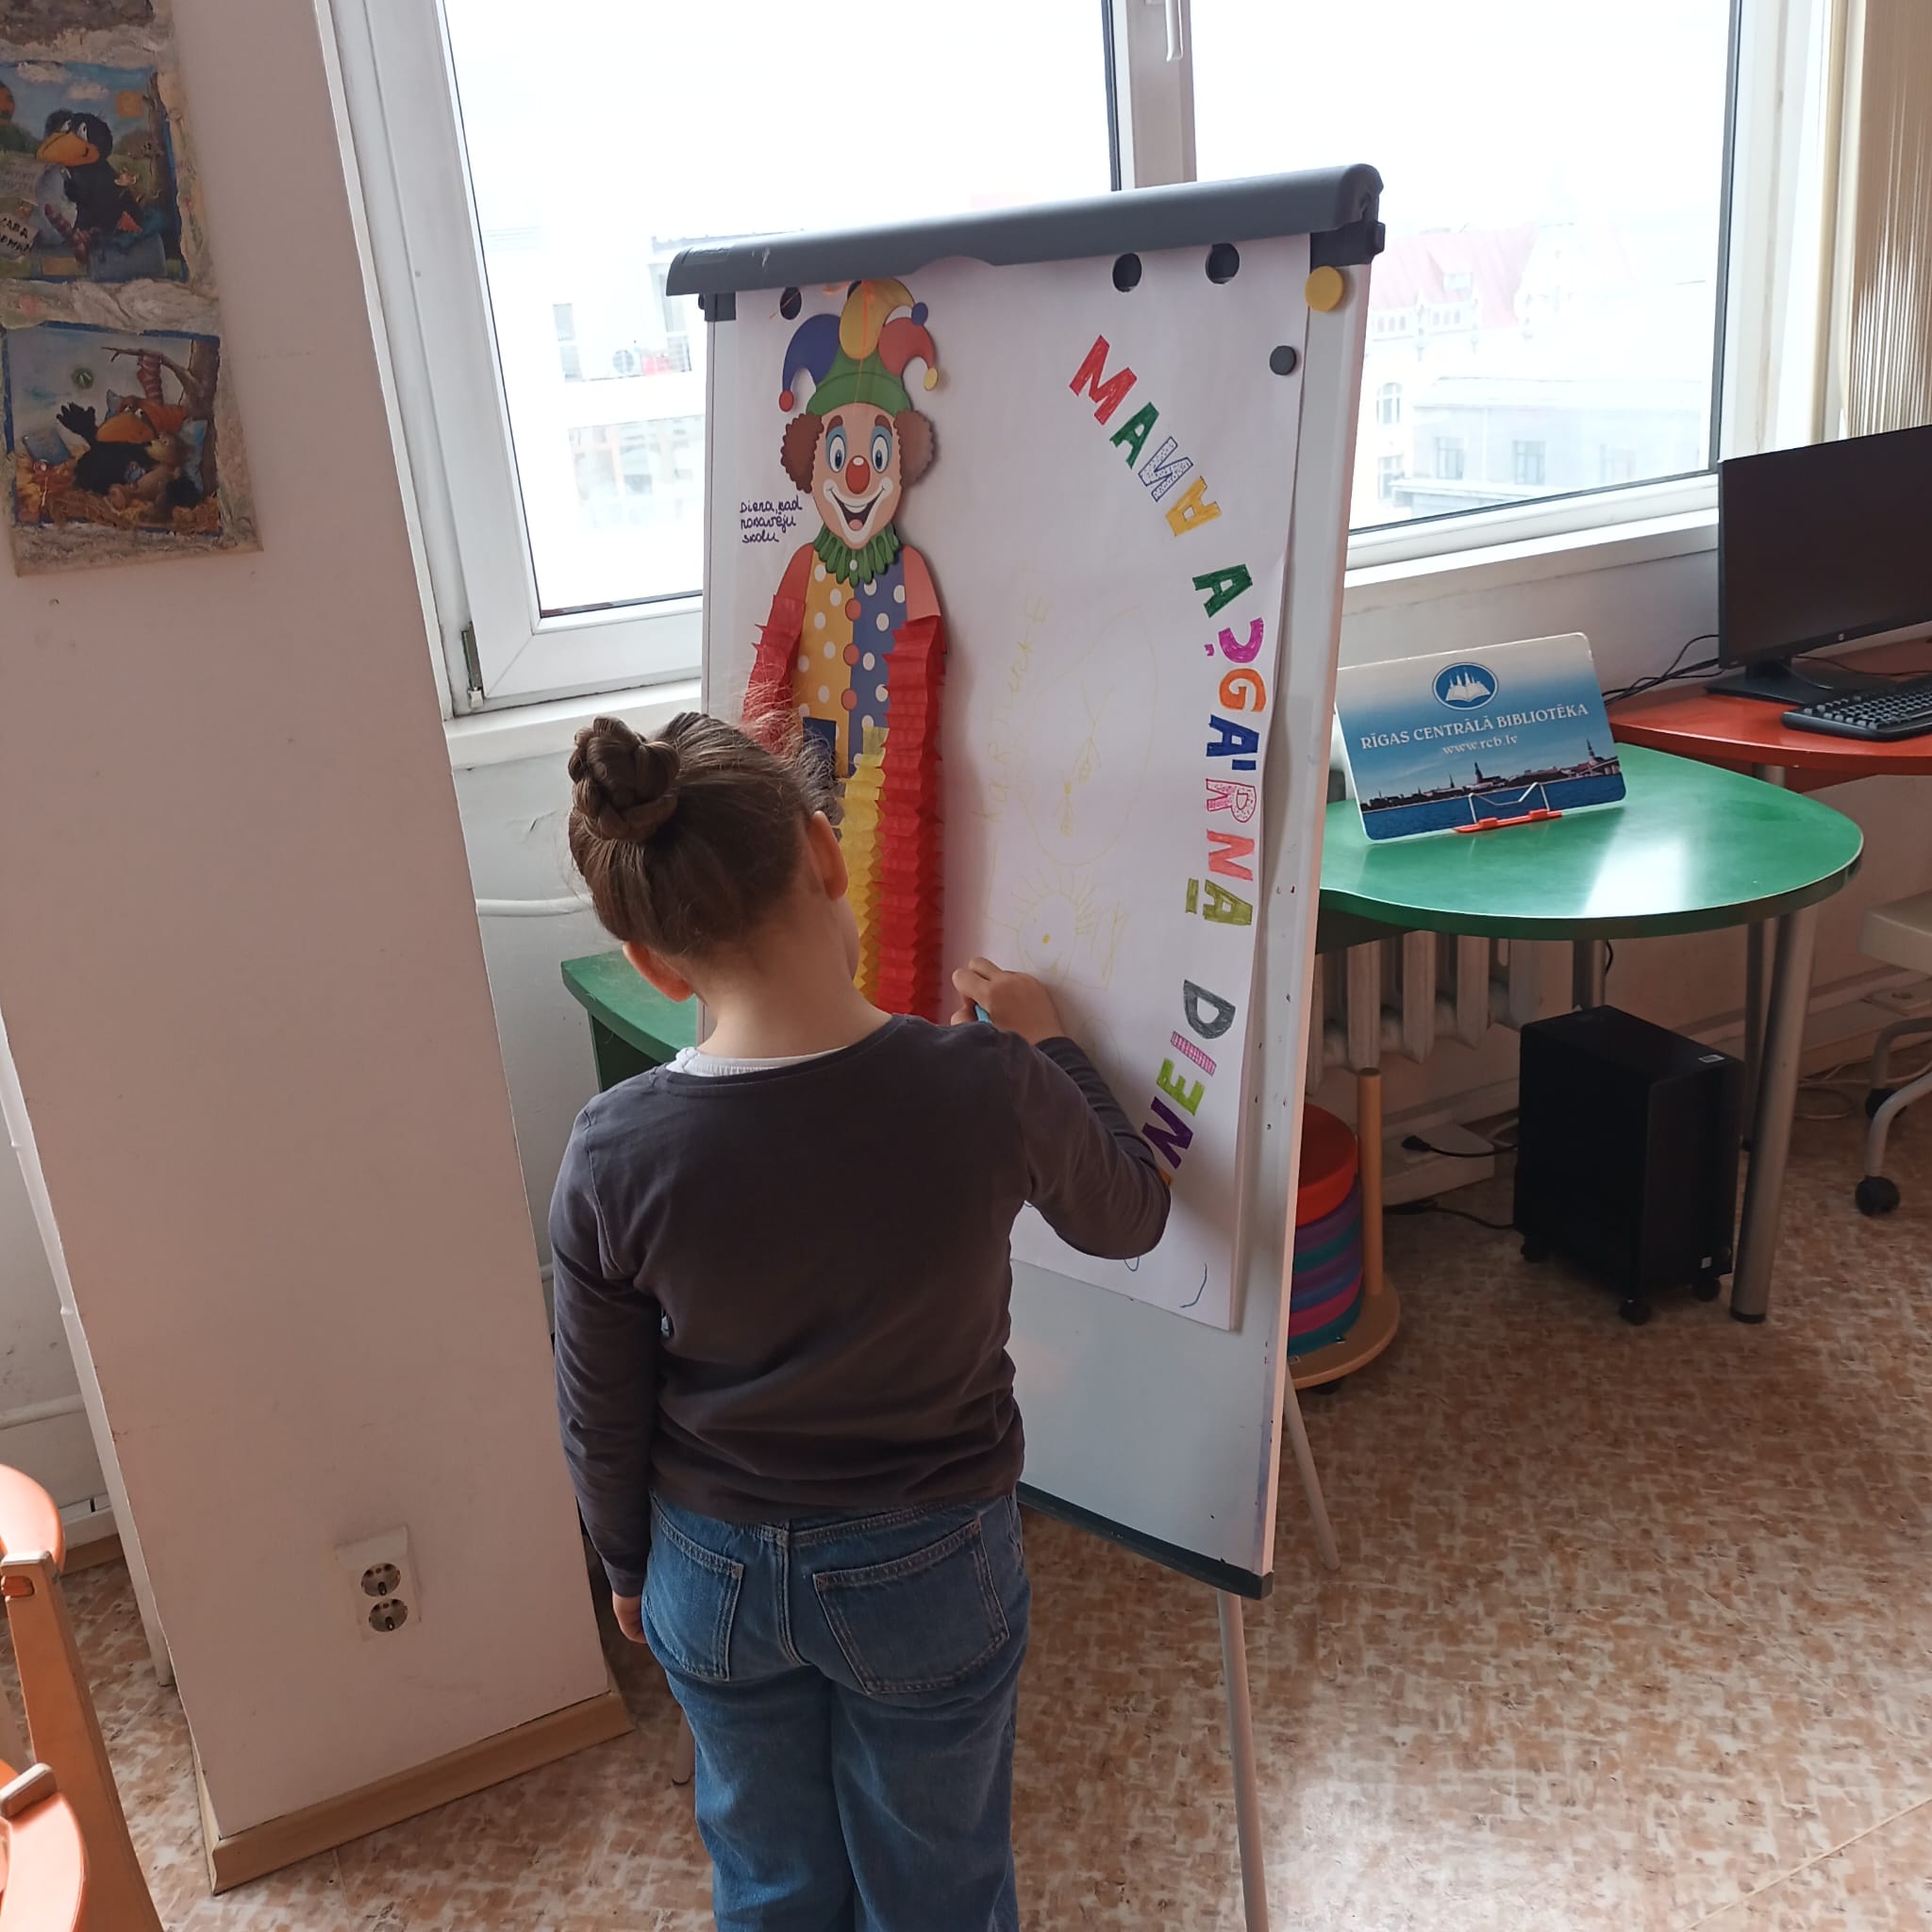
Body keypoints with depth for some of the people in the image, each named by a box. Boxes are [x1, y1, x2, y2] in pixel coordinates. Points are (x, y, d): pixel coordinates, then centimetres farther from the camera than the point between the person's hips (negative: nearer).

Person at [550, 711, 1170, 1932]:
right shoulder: (989, 1089, -27)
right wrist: (1044, 1043, 8)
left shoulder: (615, 1153, -23)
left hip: (717, 1575, 1)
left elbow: (603, 1422, -8)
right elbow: (1129, 1216, -4)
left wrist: (629, 1567, 11)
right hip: (930, 1571, -1)